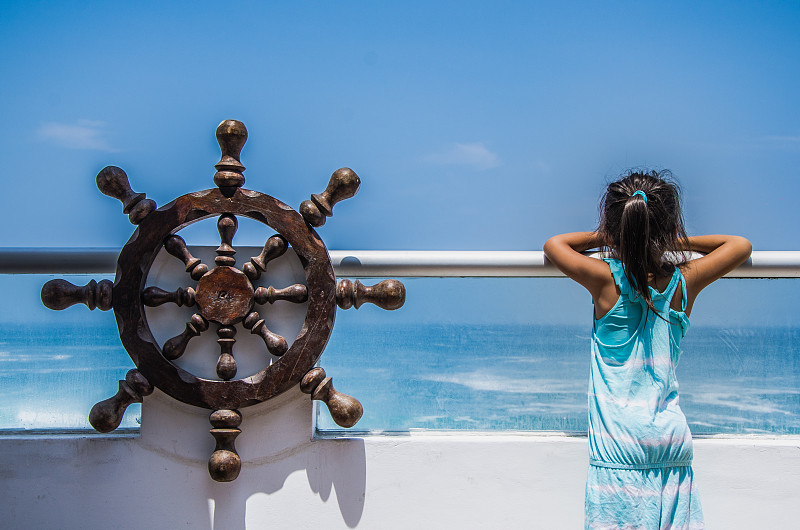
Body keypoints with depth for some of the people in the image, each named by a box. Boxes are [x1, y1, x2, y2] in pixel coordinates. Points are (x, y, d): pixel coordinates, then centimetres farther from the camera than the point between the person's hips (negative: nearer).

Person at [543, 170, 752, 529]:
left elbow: (553, 244, 11)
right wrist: (677, 242, 20)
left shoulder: (605, 280, -7)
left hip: (618, 444, -3)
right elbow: (740, 245, 17)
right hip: (672, 439, 3)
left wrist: (602, 239, 21)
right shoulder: (684, 282, 0)